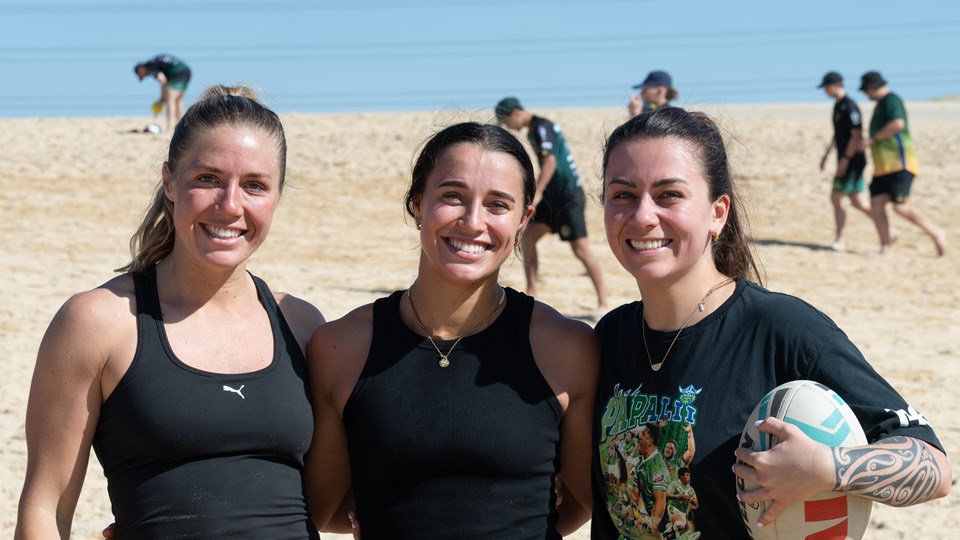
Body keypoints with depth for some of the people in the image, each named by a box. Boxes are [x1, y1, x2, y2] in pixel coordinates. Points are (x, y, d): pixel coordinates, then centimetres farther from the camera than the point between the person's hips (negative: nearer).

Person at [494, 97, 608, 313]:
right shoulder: (532, 131, 15)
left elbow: (550, 163, -25)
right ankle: (531, 293, 14)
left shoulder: (542, 127, -15)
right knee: (527, 238, 7)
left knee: (581, 248, -9)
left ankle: (603, 302, -5)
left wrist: (536, 193, -28)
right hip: (553, 196, 10)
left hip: (568, 195, -10)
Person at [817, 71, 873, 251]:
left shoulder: (849, 106, -16)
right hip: (846, 160, 10)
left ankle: (839, 240, 1)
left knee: (836, 198, -6)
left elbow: (856, 135, -20)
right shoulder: (837, 106, 14)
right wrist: (826, 155, 25)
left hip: (852, 160, -10)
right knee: (857, 201, 11)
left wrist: (845, 159, -23)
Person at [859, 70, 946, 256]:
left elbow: (898, 123, -25)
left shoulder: (891, 100, -8)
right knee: (876, 204, -3)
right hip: (883, 167, 10)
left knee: (901, 207, -17)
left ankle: (936, 233, -3)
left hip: (899, 164, -10)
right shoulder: (881, 103, 23)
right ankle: (886, 246, -2)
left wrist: (873, 139, -19)